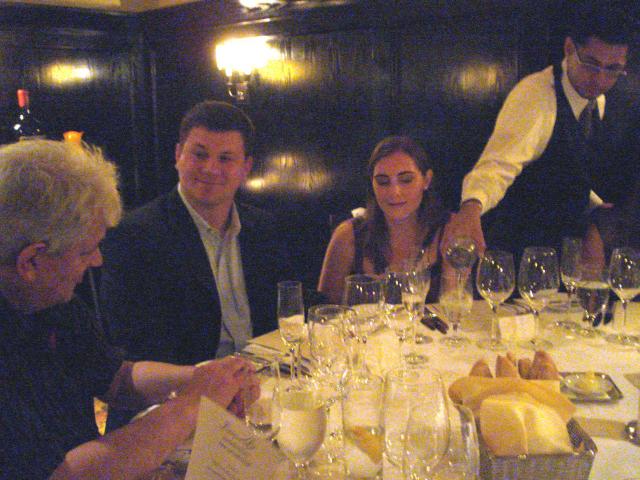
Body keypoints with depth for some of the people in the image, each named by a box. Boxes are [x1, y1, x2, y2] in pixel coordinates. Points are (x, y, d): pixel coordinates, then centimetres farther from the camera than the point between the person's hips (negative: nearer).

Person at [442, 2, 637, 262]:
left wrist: (594, 202, 19)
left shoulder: (598, 100, 1)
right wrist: (471, 207, -59)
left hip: (567, 239, 8)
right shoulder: (535, 94, -26)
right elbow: (498, 164, -42)